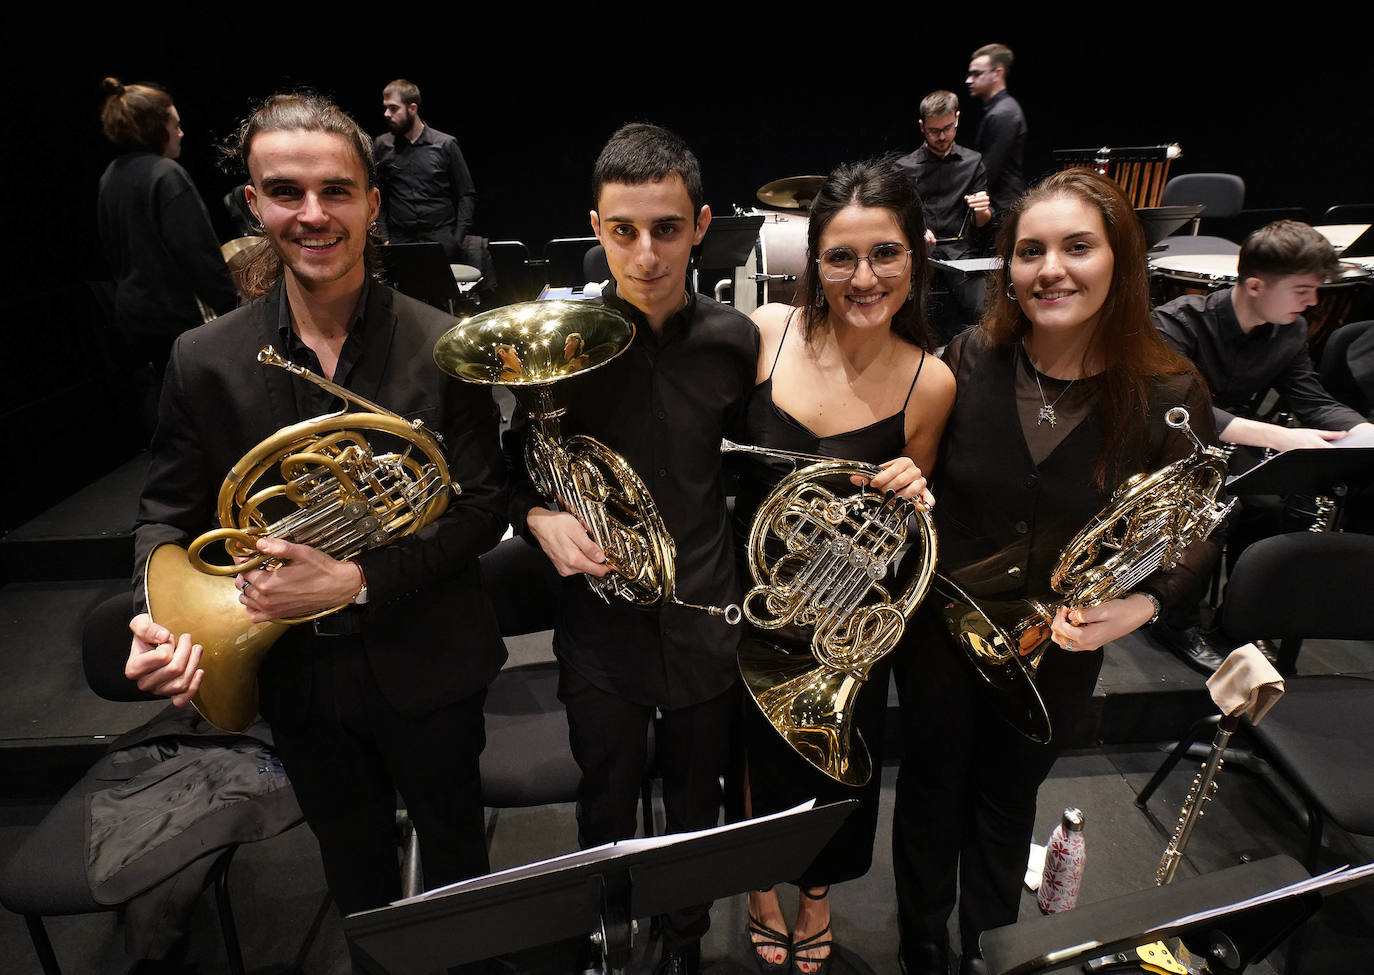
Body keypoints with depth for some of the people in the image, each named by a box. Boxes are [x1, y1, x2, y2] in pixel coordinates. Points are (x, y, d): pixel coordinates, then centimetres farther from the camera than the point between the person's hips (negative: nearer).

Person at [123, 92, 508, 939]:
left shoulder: (443, 346, -15)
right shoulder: (206, 359, -8)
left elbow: (483, 507, -13)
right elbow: (170, 514, 1)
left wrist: (357, 580, -24)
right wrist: (159, 621, -18)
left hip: (424, 667, -2)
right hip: (297, 676, 2)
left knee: (457, 854, 23)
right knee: (355, 871, 27)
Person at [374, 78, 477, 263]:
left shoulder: (446, 144, 2)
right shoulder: (383, 145, 9)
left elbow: (467, 195, 4)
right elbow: (377, 197, 12)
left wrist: (457, 239, -5)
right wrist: (384, 238, 1)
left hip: (442, 238, -1)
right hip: (399, 240, 1)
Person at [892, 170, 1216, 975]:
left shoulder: (1168, 392, -15)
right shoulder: (969, 360, -15)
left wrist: (1144, 602, -20)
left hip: (1059, 646, 0)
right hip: (942, 623, 0)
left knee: (1007, 797, 23)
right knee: (932, 784, 20)